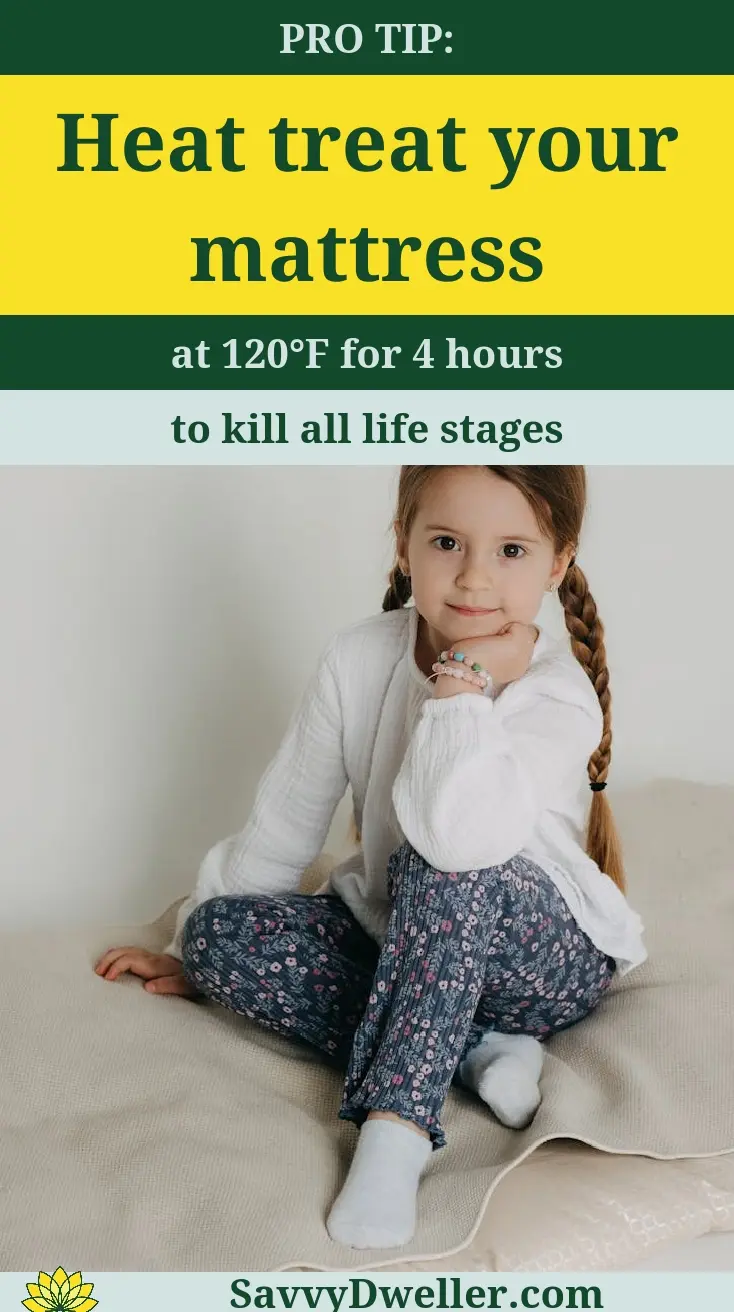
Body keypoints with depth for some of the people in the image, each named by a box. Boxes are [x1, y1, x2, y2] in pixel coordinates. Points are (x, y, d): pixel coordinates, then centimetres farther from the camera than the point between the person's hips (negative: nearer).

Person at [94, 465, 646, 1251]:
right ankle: (473, 1052, -19)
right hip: (403, 945, 5)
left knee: (443, 862, -37)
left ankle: (397, 1120, -31)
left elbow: (458, 835, -43)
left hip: (550, 963, -5)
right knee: (223, 932, -18)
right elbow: (285, 820, -1)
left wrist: (462, 682, -32)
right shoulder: (360, 658, -11)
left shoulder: (561, 699, -24)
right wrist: (195, 951, 5)